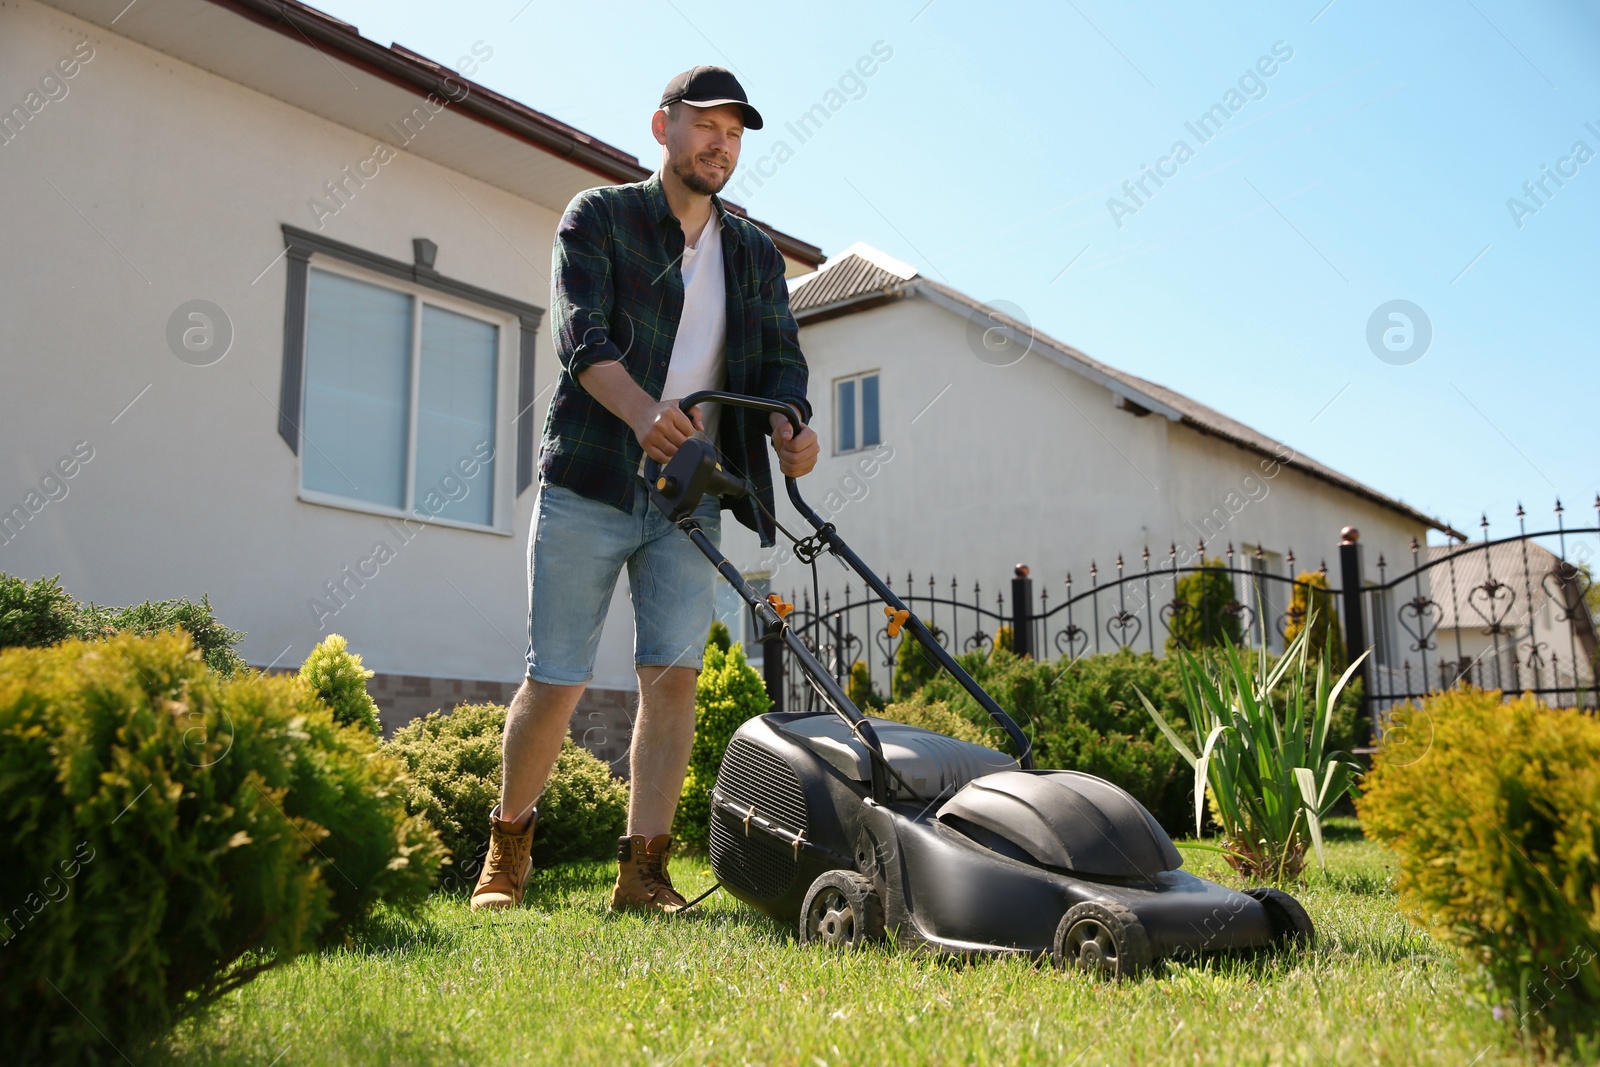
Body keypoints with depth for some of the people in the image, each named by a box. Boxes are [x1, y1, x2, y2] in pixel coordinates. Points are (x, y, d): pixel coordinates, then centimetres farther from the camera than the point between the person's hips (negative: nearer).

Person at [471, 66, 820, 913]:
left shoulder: (756, 255, 16)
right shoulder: (598, 217, 3)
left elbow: (780, 361, 6)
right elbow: (582, 336, -12)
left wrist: (789, 425, -18)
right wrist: (645, 413, -32)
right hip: (589, 485, -3)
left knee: (673, 675, -6)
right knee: (557, 682, -1)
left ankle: (643, 872, 2)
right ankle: (507, 845, 22)